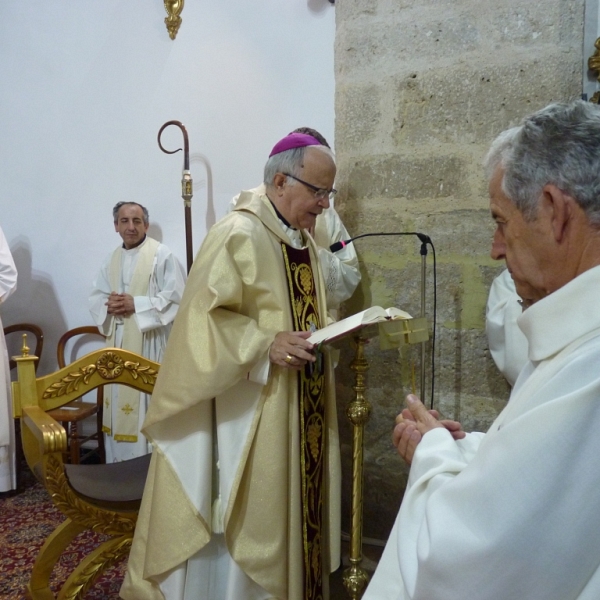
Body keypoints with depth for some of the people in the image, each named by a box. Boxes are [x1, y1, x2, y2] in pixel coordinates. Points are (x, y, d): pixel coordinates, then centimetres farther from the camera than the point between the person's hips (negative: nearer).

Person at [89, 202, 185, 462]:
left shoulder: (162, 254, -6)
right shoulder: (112, 259, 15)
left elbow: (176, 295, -13)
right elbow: (96, 296, 16)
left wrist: (136, 304, -17)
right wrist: (109, 304, -7)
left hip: (148, 342, -6)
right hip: (117, 340, 7)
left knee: (147, 400, -6)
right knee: (118, 400, 11)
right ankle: (118, 462, 23)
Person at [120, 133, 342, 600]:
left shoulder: (304, 239, 11)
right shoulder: (237, 234, -16)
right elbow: (203, 318, -20)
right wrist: (265, 346, -28)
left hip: (299, 410, 9)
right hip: (248, 413, -8)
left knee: (289, 510, 19)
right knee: (242, 521, 5)